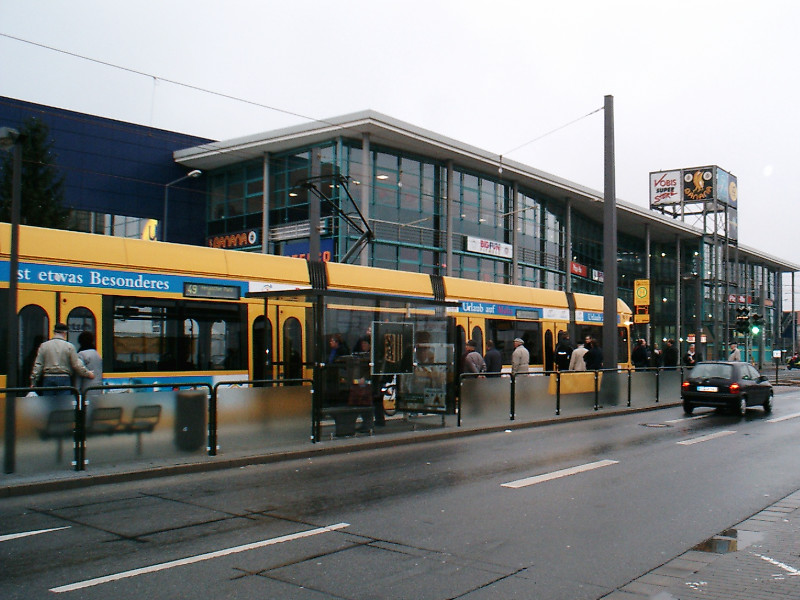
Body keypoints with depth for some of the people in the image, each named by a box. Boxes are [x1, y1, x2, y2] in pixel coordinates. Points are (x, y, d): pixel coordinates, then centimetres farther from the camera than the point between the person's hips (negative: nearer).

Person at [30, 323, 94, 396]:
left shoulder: (44, 346, 4)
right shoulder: (69, 346, -2)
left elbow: (38, 365, 4)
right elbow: (77, 365, -2)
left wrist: (33, 382, 8)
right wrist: (88, 374, 10)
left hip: (48, 379, 2)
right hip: (64, 379, -2)